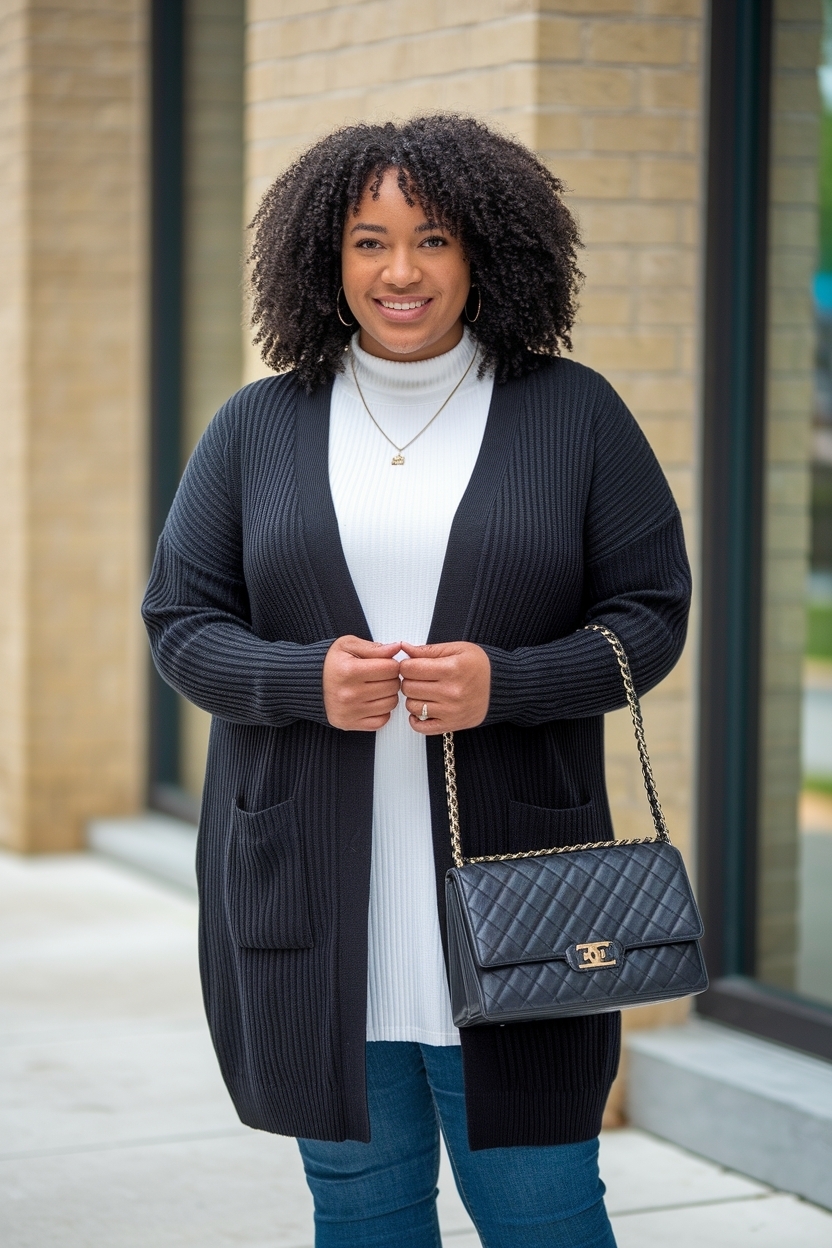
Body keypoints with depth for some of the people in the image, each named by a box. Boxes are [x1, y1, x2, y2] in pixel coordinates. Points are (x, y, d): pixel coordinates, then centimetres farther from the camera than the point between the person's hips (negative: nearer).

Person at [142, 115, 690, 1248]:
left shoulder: (574, 413, 3)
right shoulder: (259, 427, 7)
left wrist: (504, 682, -16)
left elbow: (650, 616, 2)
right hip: (311, 896, 2)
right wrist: (305, 681, -13)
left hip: (504, 898, -2)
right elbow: (180, 623, 7)